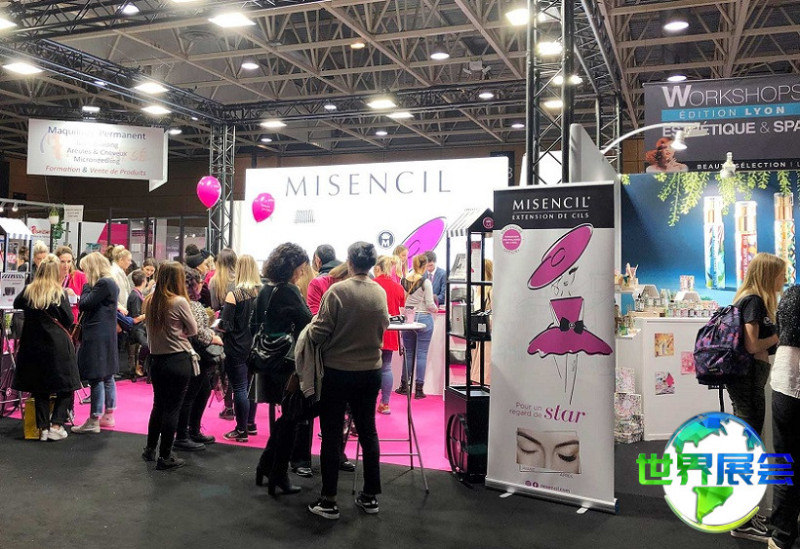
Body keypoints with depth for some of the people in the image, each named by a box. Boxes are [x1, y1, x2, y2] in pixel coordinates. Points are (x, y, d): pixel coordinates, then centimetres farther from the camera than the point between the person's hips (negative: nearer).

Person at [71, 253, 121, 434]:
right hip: (107, 335, 11)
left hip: (97, 337, -11)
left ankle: (94, 421, -3)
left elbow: (84, 305, -14)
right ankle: (108, 415, 22)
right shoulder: (111, 283, 14)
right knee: (107, 376, 14)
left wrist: (87, 286, -3)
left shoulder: (103, 284, -16)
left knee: (96, 378, -6)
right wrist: (90, 286, 7)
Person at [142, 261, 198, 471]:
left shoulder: (150, 301, 2)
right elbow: (193, 330, -5)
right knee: (172, 408, 2)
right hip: (178, 360, -6)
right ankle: (165, 457, 9)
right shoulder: (179, 302, -15)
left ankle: (150, 449, 30)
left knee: (158, 405, 20)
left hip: (156, 359, 6)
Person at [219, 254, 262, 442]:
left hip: (237, 348, -6)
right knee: (250, 385, 19)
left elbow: (225, 326, -16)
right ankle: (251, 424, 31)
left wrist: (217, 323, 3)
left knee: (239, 388, 2)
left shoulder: (234, 294, -16)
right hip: (255, 346, 6)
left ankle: (241, 431, 10)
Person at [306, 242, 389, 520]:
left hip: (338, 371, -4)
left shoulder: (338, 291, -16)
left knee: (332, 434, 5)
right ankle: (370, 495, 23)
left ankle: (328, 501, 11)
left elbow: (319, 334, -16)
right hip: (370, 370, 4)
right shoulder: (380, 293, -3)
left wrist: (312, 326, 5)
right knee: (368, 431, 15)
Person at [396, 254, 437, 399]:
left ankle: (404, 385, 22)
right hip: (424, 318, -4)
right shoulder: (425, 282, -13)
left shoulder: (404, 281, 1)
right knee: (421, 354, 1)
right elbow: (430, 304, -12)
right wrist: (435, 309, 9)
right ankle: (419, 389, 3)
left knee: (408, 353, 15)